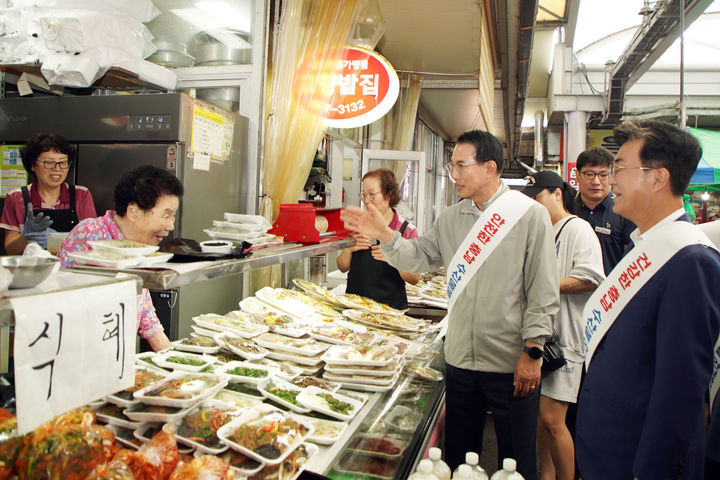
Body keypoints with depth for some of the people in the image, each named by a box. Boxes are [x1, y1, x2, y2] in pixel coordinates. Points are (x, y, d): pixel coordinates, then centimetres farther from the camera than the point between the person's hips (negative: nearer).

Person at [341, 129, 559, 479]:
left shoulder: (529, 215, -8)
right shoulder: (451, 218, 8)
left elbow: (543, 290, -9)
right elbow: (418, 256, 9)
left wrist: (532, 351, -11)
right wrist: (384, 235, -7)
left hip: (512, 362, -4)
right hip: (459, 358, 5)